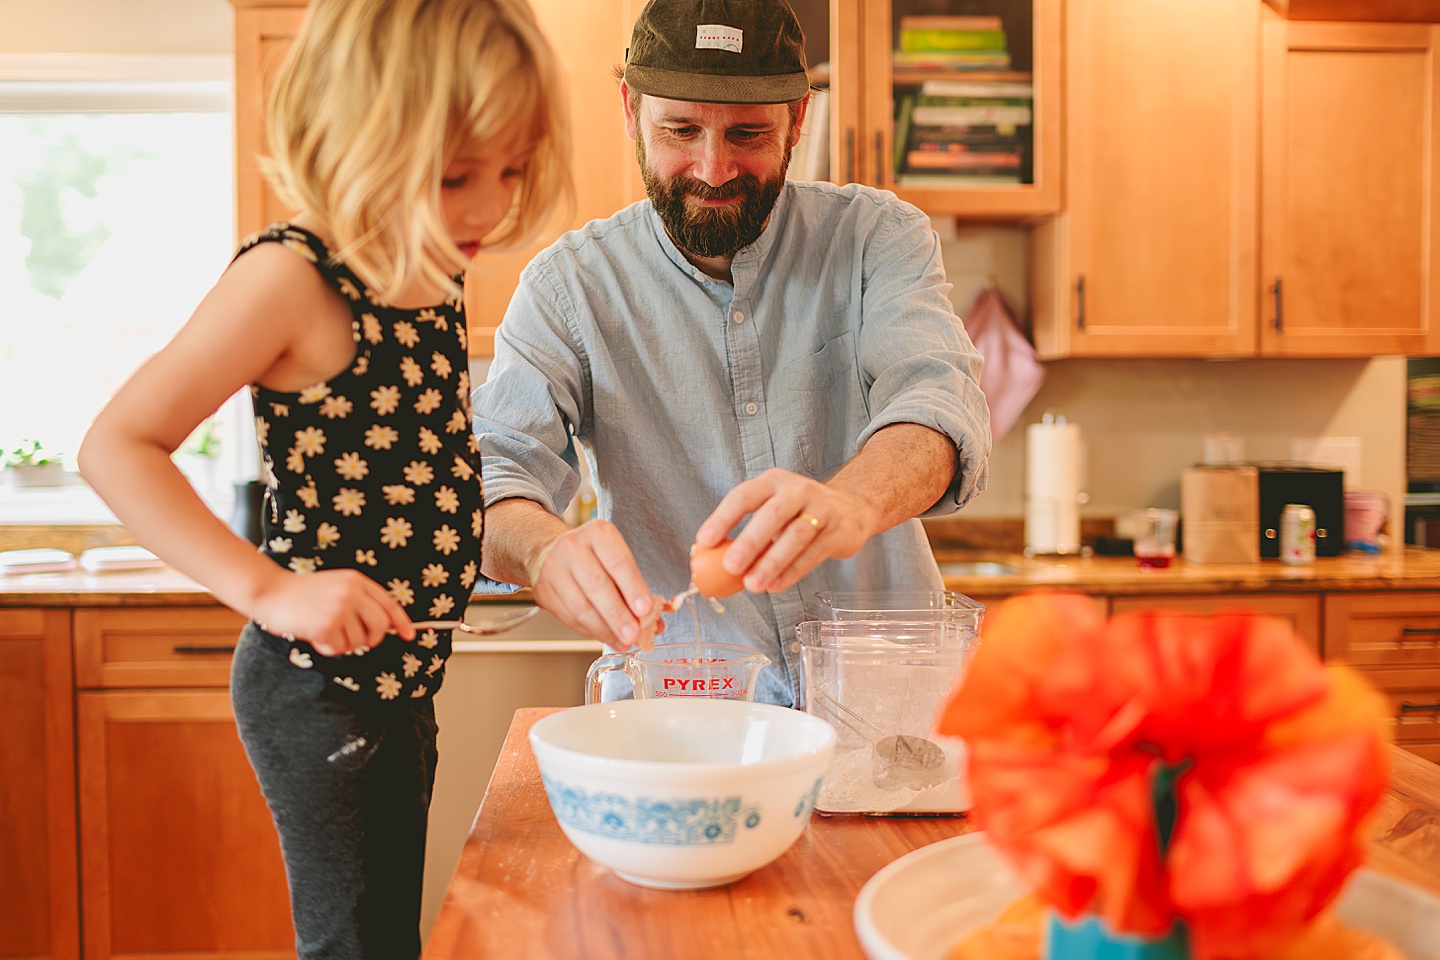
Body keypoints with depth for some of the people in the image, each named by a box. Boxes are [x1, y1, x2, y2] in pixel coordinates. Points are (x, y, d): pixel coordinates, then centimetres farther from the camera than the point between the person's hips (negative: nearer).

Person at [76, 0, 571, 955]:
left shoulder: (437, 273, 6)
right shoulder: (293, 277, -18)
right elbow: (118, 447, -18)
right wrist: (271, 591, -25)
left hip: (401, 683, 8)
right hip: (318, 687, -8)